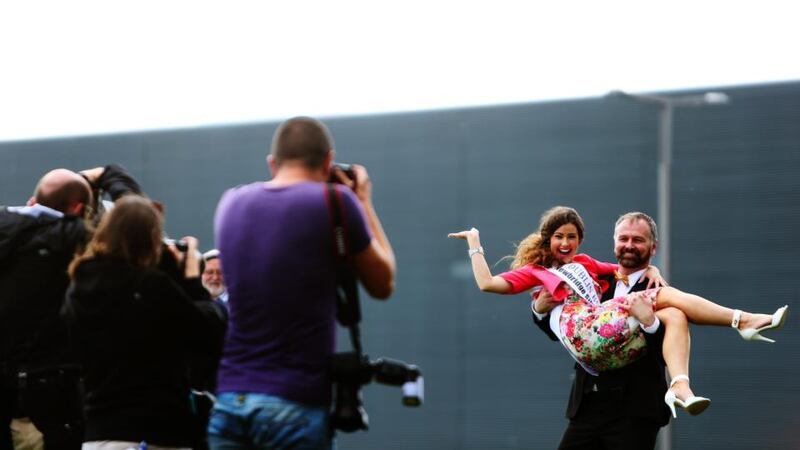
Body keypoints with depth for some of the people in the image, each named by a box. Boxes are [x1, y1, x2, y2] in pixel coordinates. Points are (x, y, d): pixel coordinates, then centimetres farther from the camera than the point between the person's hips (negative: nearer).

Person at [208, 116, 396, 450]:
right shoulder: (334, 201, -6)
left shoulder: (232, 203, 9)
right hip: (296, 405, -5)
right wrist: (364, 203, 17)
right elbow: (382, 284, 7)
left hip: (230, 400, 5)